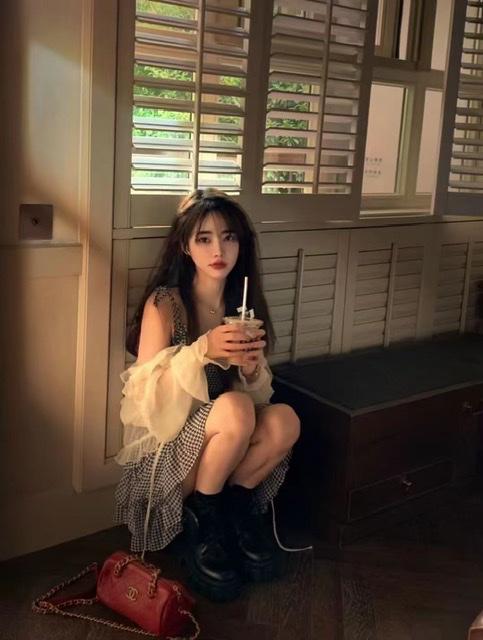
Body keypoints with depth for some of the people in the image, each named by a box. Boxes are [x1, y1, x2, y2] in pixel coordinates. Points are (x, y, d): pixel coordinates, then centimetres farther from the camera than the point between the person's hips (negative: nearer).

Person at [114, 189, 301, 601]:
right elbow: (147, 394, -18)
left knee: (285, 421, -24)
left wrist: (252, 370, -21)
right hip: (164, 443, -4)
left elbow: (260, 396, 4)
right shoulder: (164, 303, -14)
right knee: (235, 408, -32)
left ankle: (234, 506, 1)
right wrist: (202, 351, -34)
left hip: (222, 443, 5)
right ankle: (202, 520, -8)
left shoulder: (244, 303, 1)